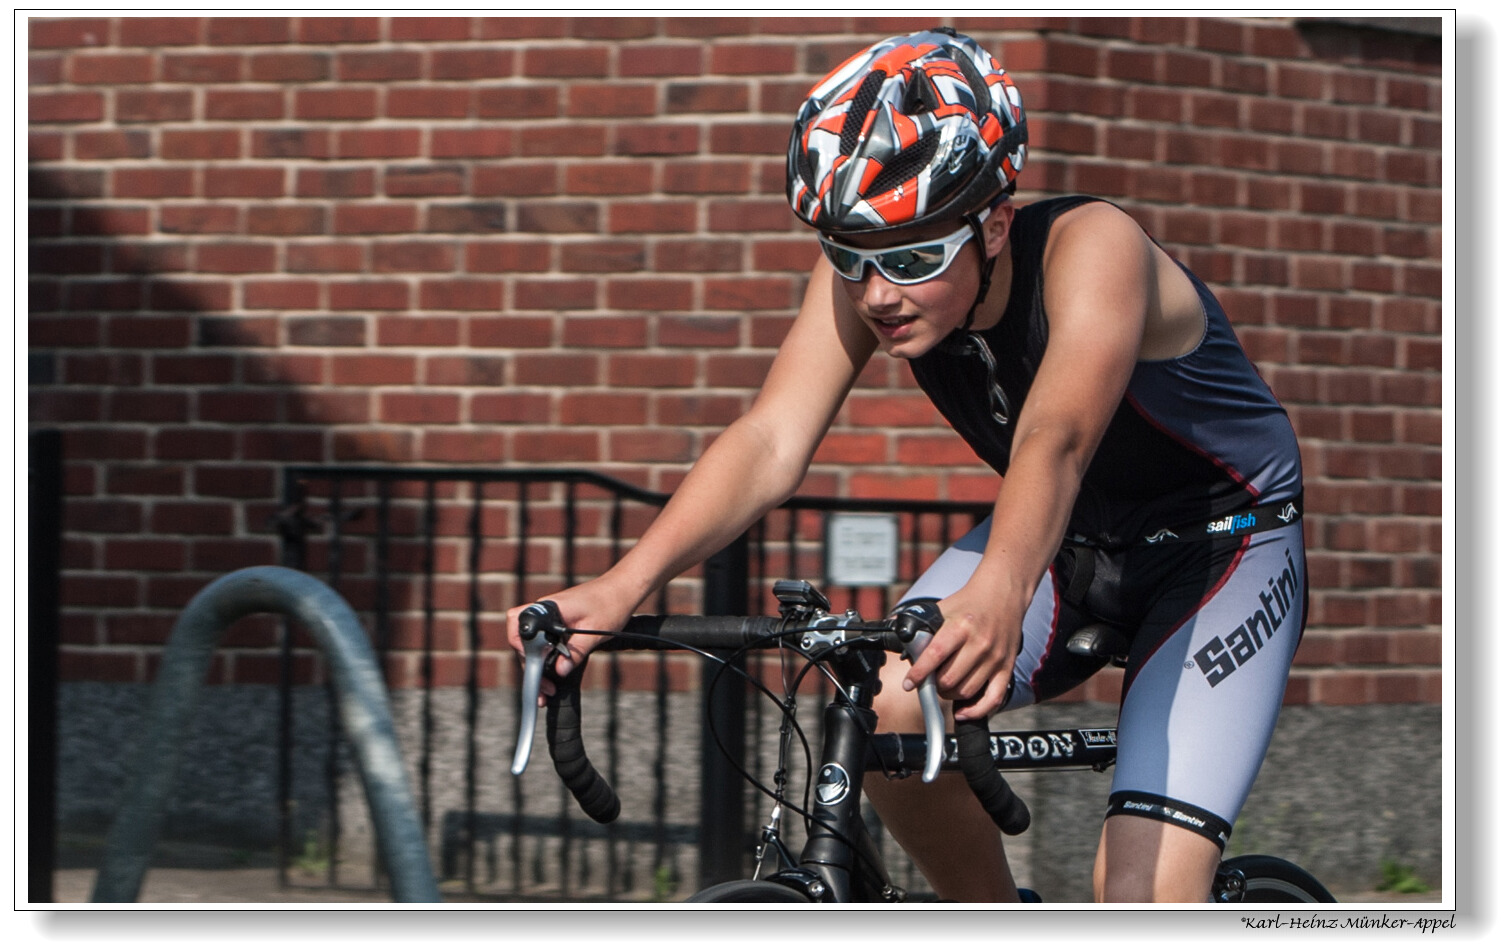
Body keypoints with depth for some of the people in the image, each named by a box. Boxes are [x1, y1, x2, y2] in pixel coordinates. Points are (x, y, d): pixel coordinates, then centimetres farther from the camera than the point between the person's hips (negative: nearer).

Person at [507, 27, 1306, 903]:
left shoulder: (1092, 248, -33)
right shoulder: (867, 270, -18)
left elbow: (1056, 439, -50)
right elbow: (772, 439, -29)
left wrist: (998, 598, -70)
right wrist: (625, 585, -45)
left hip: (1223, 544, -5)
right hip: (1068, 544, 5)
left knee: (1141, 899, -21)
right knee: (883, 711, -24)